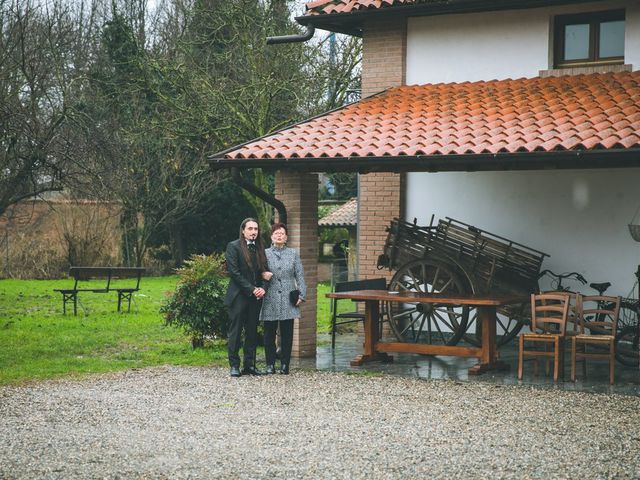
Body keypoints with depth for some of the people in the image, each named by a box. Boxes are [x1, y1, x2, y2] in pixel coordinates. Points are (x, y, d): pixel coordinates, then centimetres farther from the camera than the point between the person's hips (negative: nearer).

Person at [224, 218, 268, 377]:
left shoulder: (260, 248, 14)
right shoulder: (234, 246, -4)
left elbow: (263, 271, 14)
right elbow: (234, 272, -11)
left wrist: (261, 288, -5)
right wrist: (251, 289, -13)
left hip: (255, 298, 5)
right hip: (238, 296, -5)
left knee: (252, 332, 7)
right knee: (235, 331, -2)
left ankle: (249, 365, 12)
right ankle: (234, 365, 3)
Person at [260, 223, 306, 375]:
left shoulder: (293, 254, 9)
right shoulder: (265, 253, 7)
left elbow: (300, 276, 8)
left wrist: (302, 295, 0)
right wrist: (263, 275, -13)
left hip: (288, 300, 0)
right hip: (270, 300, 0)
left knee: (287, 334, 1)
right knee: (269, 333, 2)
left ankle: (285, 365, 9)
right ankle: (270, 364, 10)